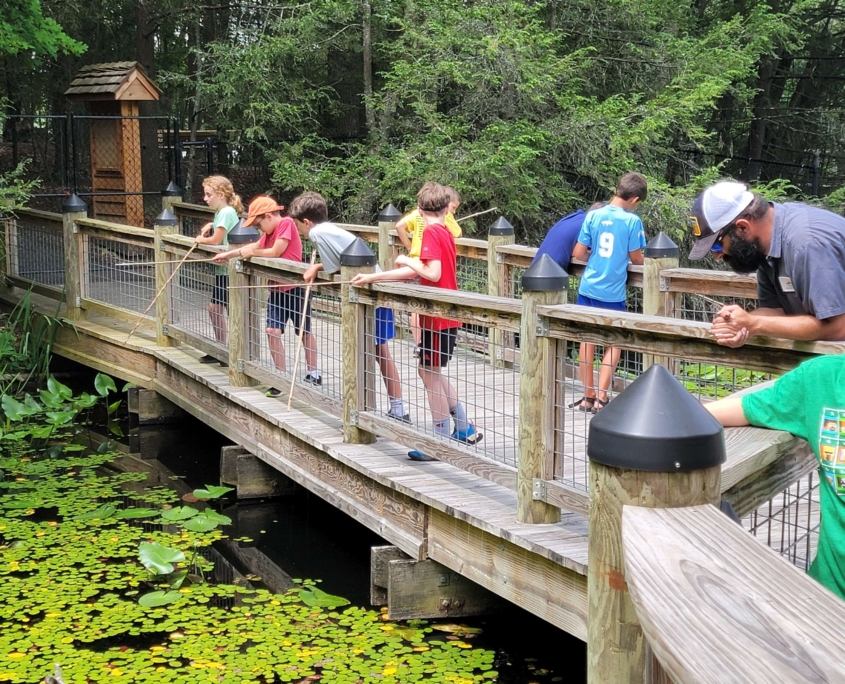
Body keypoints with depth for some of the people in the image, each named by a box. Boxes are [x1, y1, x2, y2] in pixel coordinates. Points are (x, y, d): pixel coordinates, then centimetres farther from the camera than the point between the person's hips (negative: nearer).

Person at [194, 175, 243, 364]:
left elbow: (216, 240, -19)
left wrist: (201, 240, -2)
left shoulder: (227, 212, -16)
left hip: (229, 269, -10)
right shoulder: (220, 212, 13)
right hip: (221, 269, 10)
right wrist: (210, 225, 3)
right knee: (215, 307, 15)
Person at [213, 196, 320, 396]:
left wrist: (251, 253, -5)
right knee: (272, 331, -4)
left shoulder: (286, 223, -15)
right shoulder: (269, 231, 10)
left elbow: (275, 252, -20)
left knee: (305, 332, 7)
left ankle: (313, 374, 19)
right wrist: (228, 254, 23)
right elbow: (256, 246, 23)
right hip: (277, 289, 7)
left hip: (295, 287, -7)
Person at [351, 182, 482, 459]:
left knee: (430, 374, -1)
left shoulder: (431, 233, -15)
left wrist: (407, 260, -9)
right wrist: (372, 277, 7)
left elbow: (432, 273, -25)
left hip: (437, 318, -9)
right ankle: (465, 429, 24)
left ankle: (442, 441, 6)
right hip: (447, 316, 9)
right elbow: (416, 272, 10)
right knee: (432, 372, 20)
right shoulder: (445, 233, 11)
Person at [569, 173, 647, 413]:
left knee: (587, 339, 13)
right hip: (613, 293, -3)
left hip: (588, 288, 3)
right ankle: (600, 399, 3)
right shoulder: (632, 221, -9)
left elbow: (578, 253, 0)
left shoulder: (593, 216, -1)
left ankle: (588, 397, 19)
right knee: (614, 343, 9)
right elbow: (636, 259, -2)